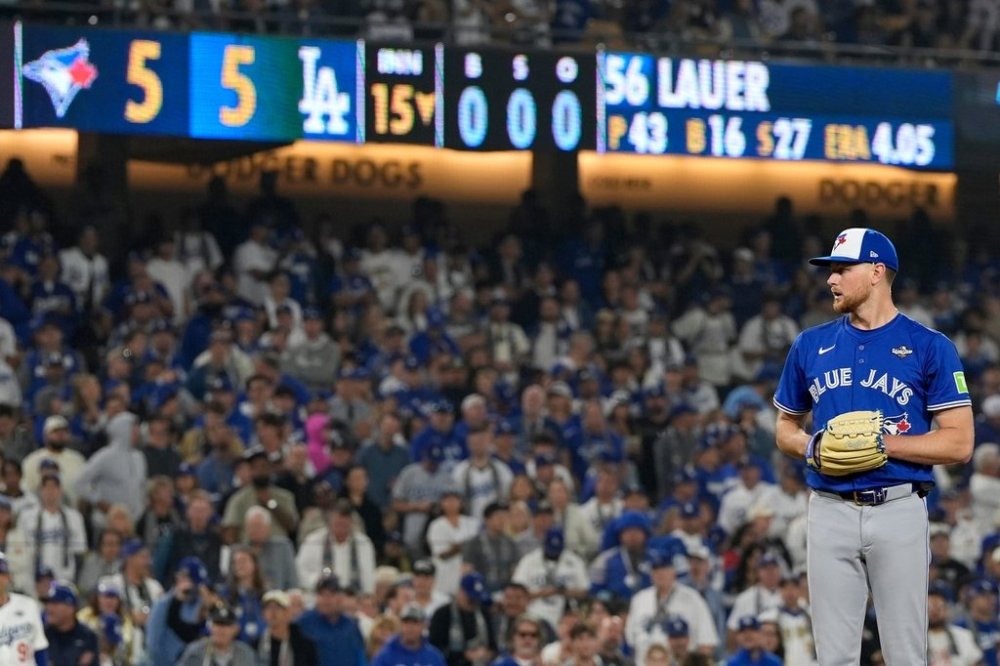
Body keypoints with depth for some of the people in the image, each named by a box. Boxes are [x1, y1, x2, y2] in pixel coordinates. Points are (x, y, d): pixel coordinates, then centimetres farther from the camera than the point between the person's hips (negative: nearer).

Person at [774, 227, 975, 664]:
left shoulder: (929, 347, -1)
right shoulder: (811, 345, 11)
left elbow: (959, 443, -5)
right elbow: (785, 427, 21)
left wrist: (884, 443, -15)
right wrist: (809, 446, -2)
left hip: (899, 510, -3)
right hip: (831, 510, 3)